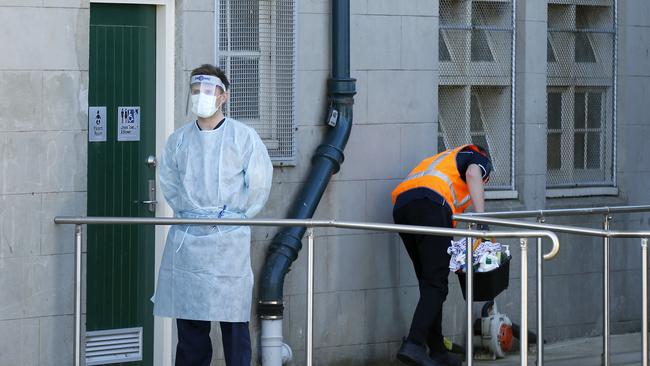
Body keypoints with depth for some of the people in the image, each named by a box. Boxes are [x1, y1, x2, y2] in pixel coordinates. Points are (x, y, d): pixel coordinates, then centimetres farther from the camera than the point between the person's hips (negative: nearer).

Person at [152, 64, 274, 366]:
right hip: (186, 239, 4)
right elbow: (168, 182, 20)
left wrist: (237, 216, 0)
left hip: (228, 238, -4)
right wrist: (186, 213, 11)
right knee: (189, 321, 6)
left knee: (233, 319, -3)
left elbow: (259, 182, 1)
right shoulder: (179, 140, 9)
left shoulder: (243, 136, -1)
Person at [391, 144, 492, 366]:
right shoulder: (479, 158, 23)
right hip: (430, 205, -7)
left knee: (428, 283, 14)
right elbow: (473, 174, -4)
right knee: (436, 285, -8)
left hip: (401, 204, 7)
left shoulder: (445, 158, 42)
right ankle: (414, 344, -23)